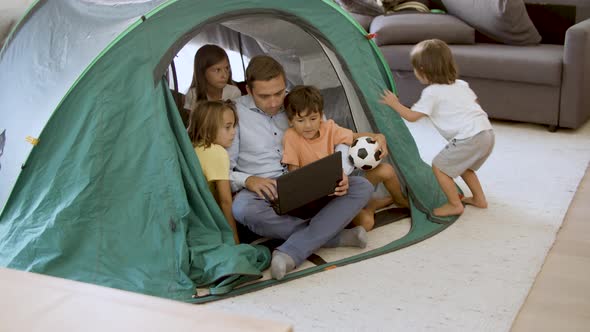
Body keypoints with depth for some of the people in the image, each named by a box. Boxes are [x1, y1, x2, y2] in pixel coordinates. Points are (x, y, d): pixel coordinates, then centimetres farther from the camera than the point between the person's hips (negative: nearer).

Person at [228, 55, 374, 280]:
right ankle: (335, 236, -29)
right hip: (263, 194, -3)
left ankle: (291, 253, -33)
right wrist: (248, 180, -24)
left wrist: (339, 176, -11)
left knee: (362, 187, -19)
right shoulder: (236, 113, -4)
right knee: (242, 209, -38)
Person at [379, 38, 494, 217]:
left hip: (469, 138, -9)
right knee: (461, 165, 29)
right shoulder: (461, 84, 17)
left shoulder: (432, 92, -6)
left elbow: (411, 116, -4)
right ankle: (479, 199, 34)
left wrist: (395, 104, 11)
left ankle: (455, 205, 10)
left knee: (439, 166, 4)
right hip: (487, 132, 9)